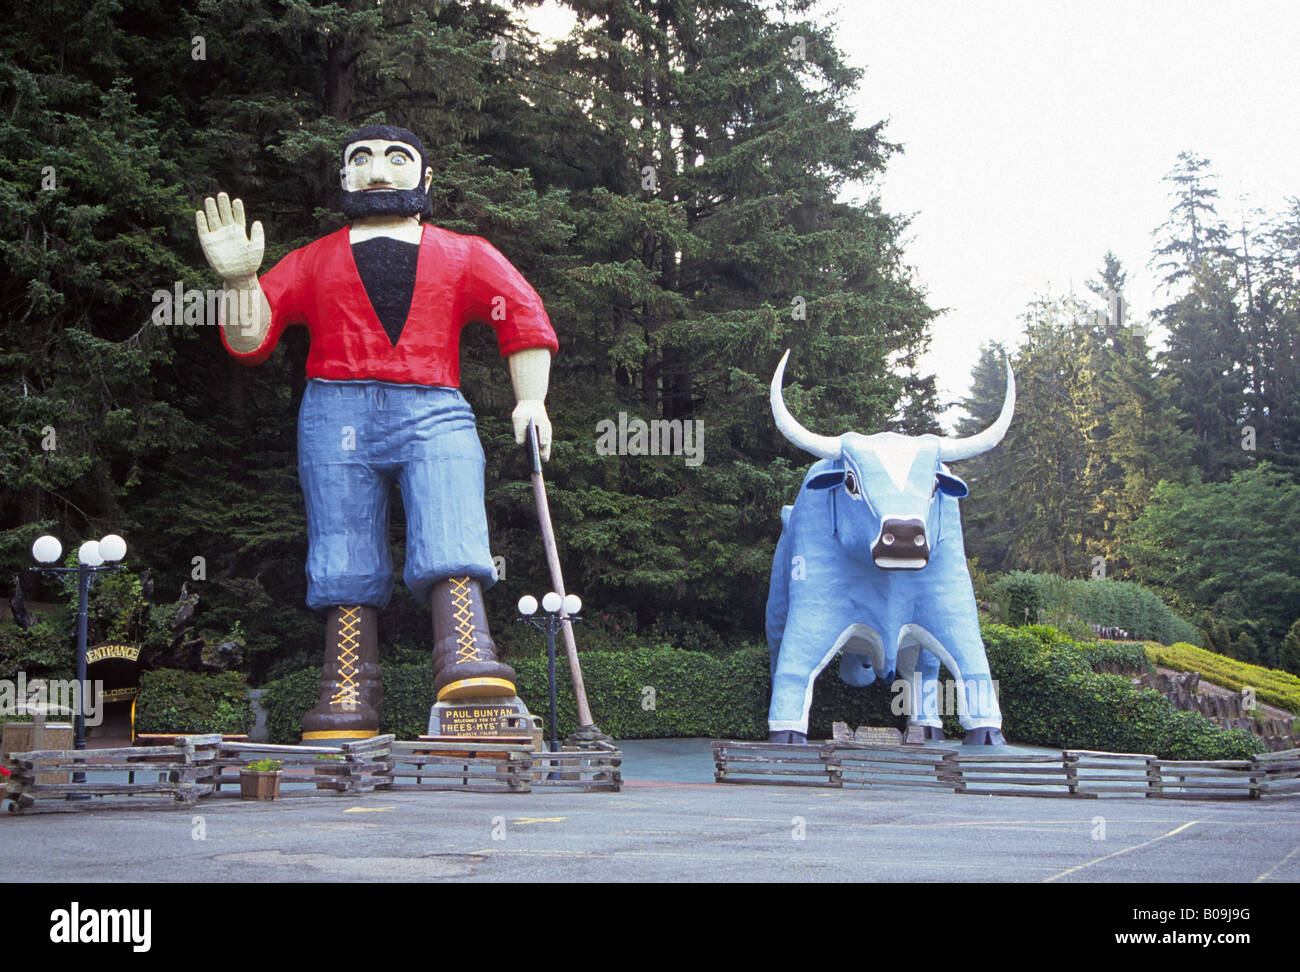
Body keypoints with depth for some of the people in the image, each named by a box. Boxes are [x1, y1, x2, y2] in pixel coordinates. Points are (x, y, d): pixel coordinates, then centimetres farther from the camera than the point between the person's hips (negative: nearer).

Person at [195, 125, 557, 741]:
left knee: (451, 545, -22)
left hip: (434, 416, -1)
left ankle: (468, 666, -33)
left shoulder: (464, 256, 21)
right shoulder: (314, 262, 22)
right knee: (345, 563, -6)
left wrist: (531, 400, 6)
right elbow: (250, 339, 14)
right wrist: (240, 281, -5)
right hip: (337, 416, 1)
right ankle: (347, 704, -6)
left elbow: (525, 318, 18)